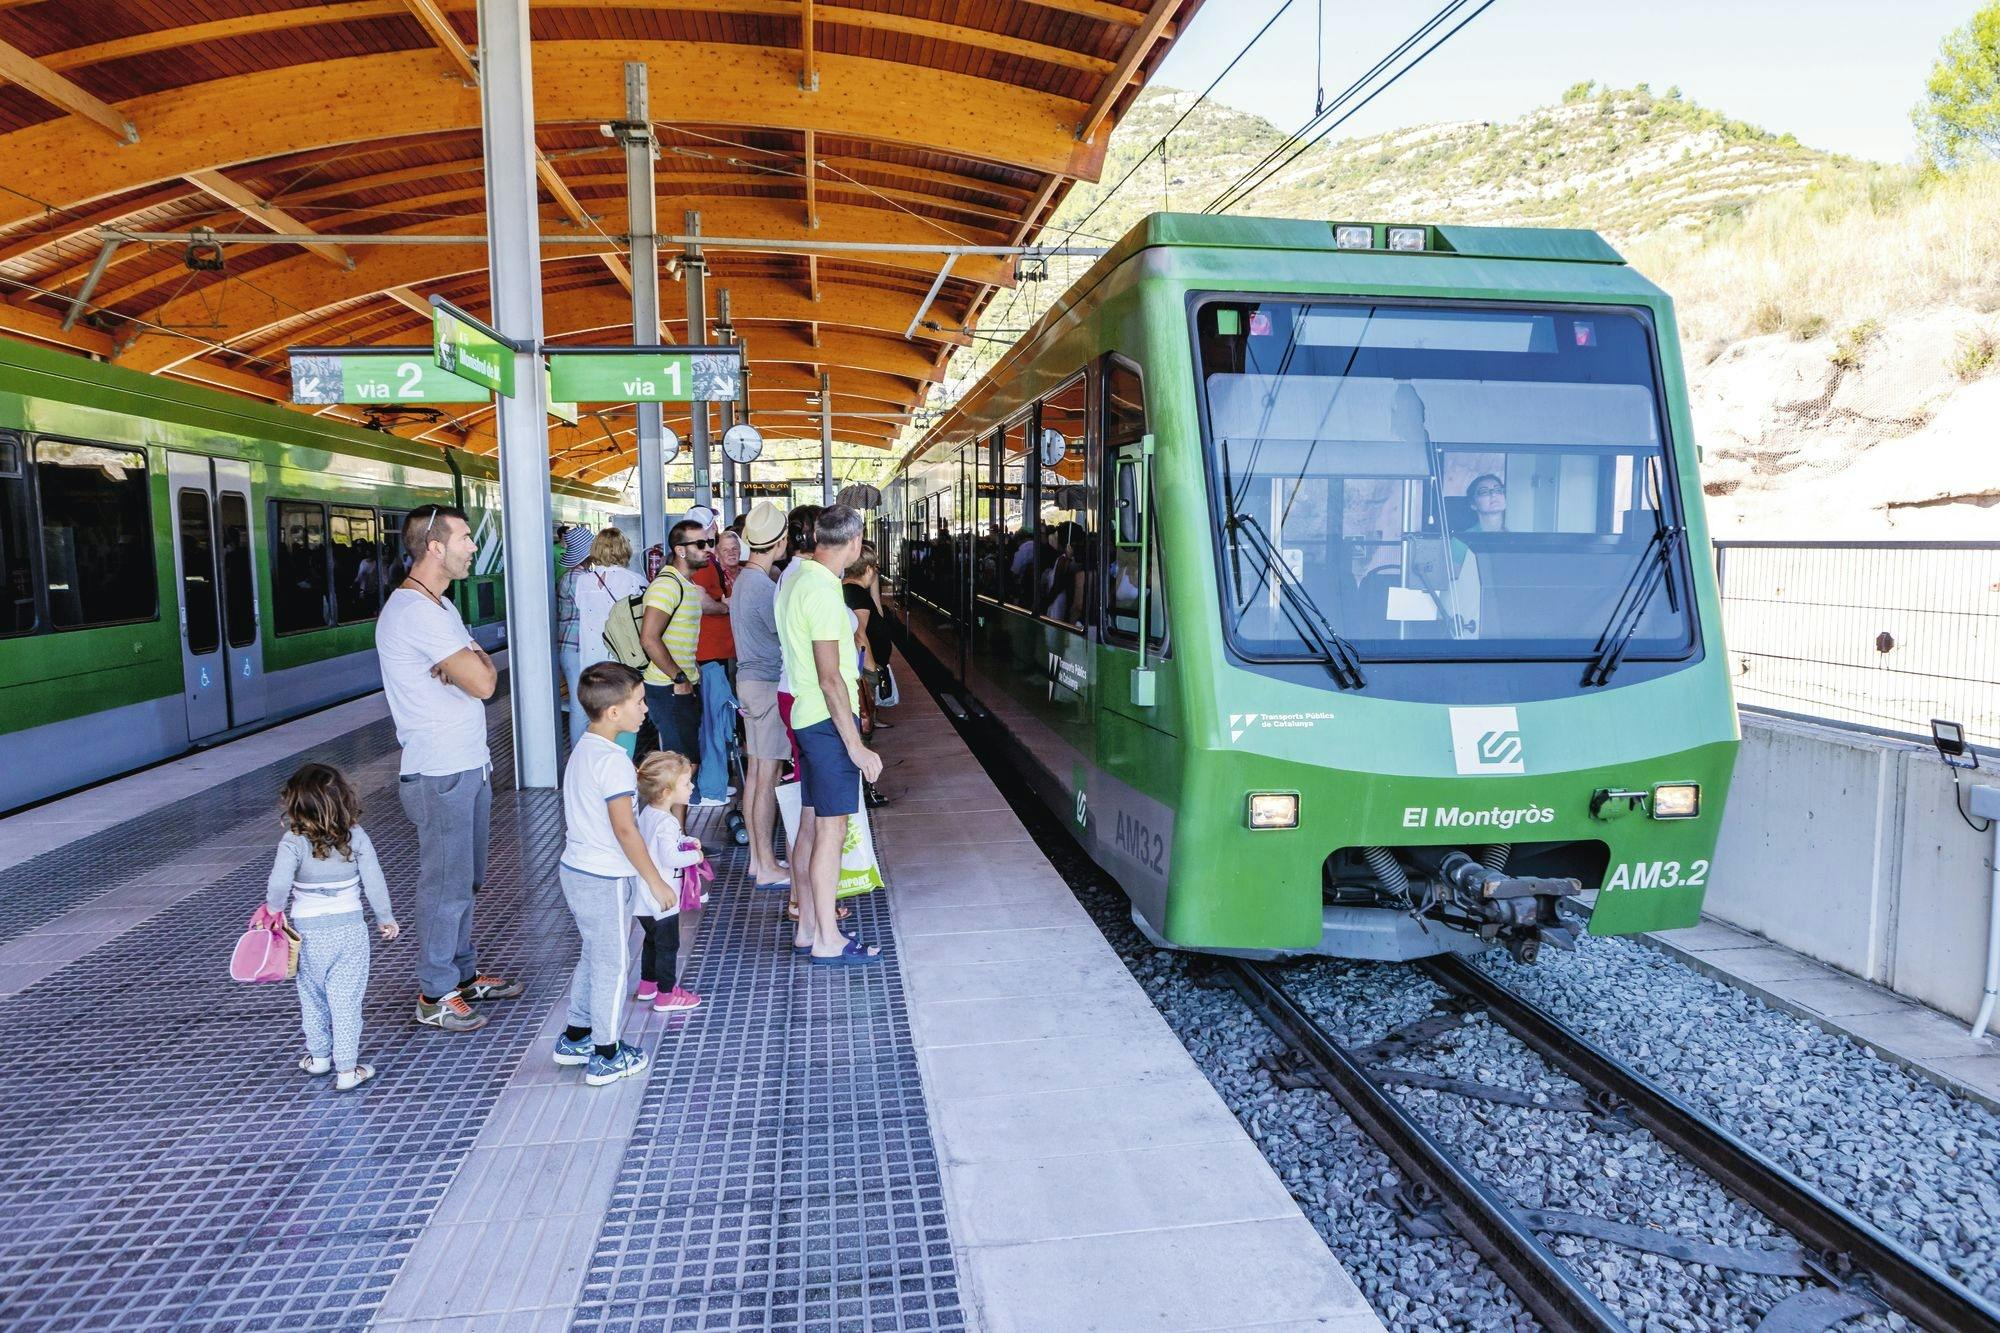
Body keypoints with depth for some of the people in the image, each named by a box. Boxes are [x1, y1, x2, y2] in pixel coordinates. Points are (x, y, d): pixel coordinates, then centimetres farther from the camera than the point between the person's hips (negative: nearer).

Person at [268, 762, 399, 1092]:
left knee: (312, 996, 20)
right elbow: (374, 882, -5)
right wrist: (386, 919, 7)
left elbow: (279, 885, -23)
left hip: (309, 933, 0)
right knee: (346, 1000, 6)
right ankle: (347, 1068, 8)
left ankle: (319, 1056, 35)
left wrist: (274, 910, -2)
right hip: (350, 931, 1)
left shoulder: (293, 842, -15)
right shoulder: (356, 837, -8)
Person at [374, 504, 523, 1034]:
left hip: (470, 765, 10)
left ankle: (463, 973, 30)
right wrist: (481, 662, -2)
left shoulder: (440, 605, 14)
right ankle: (435, 995, 12)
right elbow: (483, 683, -24)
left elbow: (481, 669, 9)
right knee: (446, 886, 0)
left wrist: (472, 662, -14)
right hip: (441, 775, -10)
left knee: (464, 879, 18)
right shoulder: (414, 612, -20)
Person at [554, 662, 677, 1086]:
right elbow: (625, 830, -24)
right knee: (611, 965, 4)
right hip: (606, 881, -9)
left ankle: (574, 1038, 34)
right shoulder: (613, 761, -23)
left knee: (591, 957, 23)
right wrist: (656, 882, -18)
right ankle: (606, 1058, 15)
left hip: (575, 871, 9)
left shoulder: (582, 749, 6)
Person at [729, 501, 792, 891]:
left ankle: (757, 859, 21)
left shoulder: (744, 577, 11)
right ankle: (767, 868, 3)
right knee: (768, 777, -4)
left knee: (754, 773, 13)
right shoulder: (763, 585, -20)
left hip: (750, 679, 10)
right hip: (768, 684, -10)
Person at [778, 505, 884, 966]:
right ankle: (828, 941, 4)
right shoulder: (823, 590, -20)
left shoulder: (796, 578, 11)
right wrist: (855, 745, -20)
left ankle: (808, 927, 23)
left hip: (806, 716, 10)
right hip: (829, 720, -10)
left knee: (814, 825, 15)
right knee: (831, 830, -3)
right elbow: (830, 677, -22)